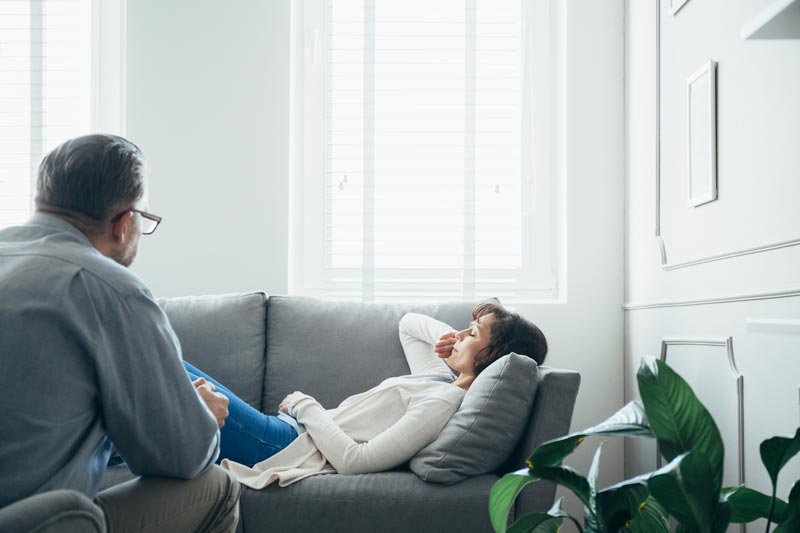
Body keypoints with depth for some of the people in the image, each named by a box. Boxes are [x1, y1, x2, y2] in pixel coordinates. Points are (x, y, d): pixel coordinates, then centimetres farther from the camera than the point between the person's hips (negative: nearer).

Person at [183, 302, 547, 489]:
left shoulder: (443, 402, -20)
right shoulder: (443, 375, 7)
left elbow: (354, 460, -25)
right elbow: (408, 322, 26)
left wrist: (305, 406, -14)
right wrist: (444, 336, 5)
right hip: (290, 428, 9)